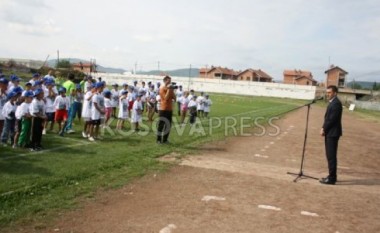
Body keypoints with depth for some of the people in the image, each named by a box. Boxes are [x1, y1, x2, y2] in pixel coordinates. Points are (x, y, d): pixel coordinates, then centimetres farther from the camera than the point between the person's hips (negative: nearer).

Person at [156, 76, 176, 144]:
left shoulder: (170, 88, 14)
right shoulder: (162, 88, -8)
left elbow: (174, 98, 8)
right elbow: (166, 98, -20)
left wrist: (172, 90, -1)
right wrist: (168, 89, -18)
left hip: (169, 109, 7)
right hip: (163, 110, -7)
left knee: (168, 125, 8)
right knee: (161, 125, -3)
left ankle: (165, 139, 16)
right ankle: (159, 139, 3)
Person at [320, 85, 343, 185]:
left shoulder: (336, 103, -16)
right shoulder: (332, 102, 16)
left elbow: (332, 119, -20)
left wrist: (324, 129, -12)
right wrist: (324, 128, 5)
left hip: (332, 133, -10)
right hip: (330, 133, 10)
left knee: (331, 156, -6)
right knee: (330, 155, 14)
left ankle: (332, 178, 0)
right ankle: (331, 176, 22)